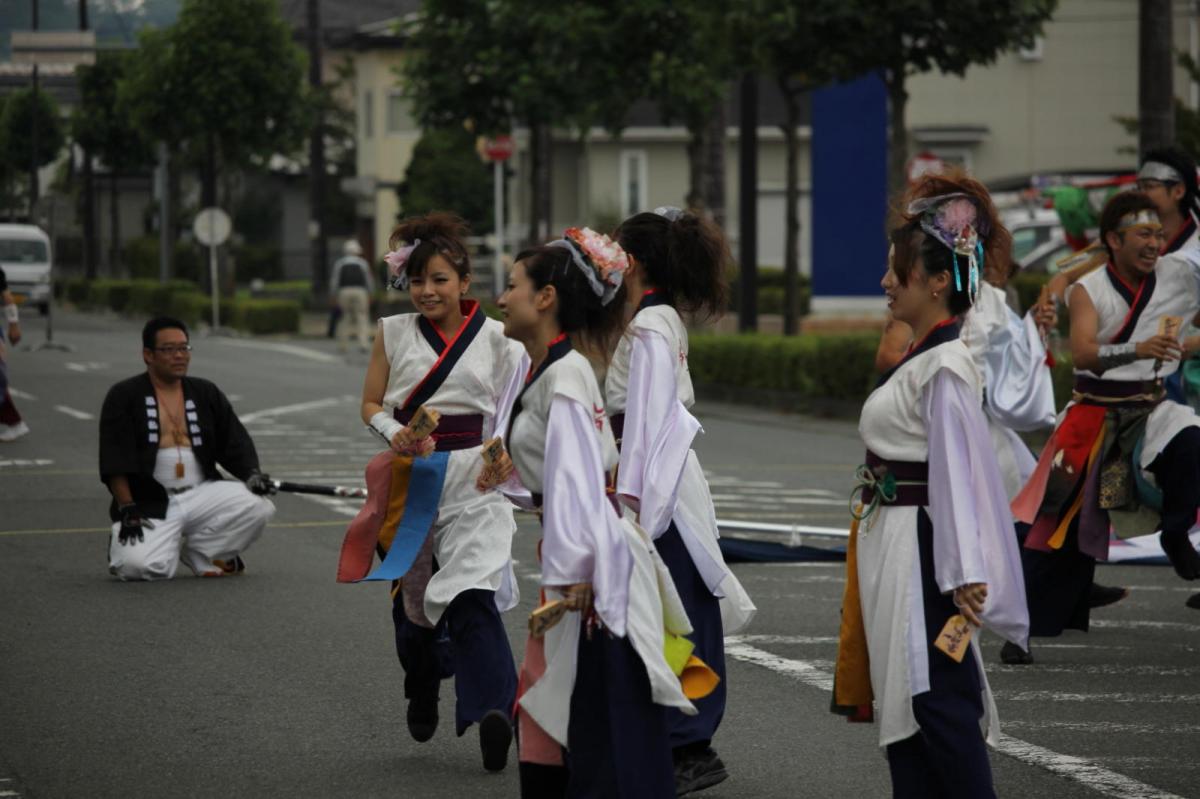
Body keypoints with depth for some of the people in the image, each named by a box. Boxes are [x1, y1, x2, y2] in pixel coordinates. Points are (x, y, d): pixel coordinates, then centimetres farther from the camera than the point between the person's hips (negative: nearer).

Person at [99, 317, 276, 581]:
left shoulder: (206, 393, 15)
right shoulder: (123, 397, 1)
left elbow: (235, 443, 10)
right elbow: (115, 460, -7)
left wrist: (252, 475, -11)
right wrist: (127, 510, -17)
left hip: (202, 495, 5)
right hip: (147, 502, -4)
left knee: (259, 505, -21)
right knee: (142, 566, -31)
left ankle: (198, 552, 0)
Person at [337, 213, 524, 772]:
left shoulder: (495, 337, 1)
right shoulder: (393, 333, 5)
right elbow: (371, 404, 9)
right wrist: (395, 434, -12)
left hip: (473, 476, -3)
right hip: (411, 477, 3)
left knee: (471, 592, -21)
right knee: (412, 594, 15)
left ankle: (494, 709, -29)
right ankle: (422, 692, 42)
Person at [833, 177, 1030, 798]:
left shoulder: (946, 367, -16)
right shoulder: (916, 358, 13)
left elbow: (960, 471, -21)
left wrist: (966, 575, -25)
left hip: (920, 549, -10)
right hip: (887, 544, 10)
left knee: (939, 702, -7)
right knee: (903, 700, 12)